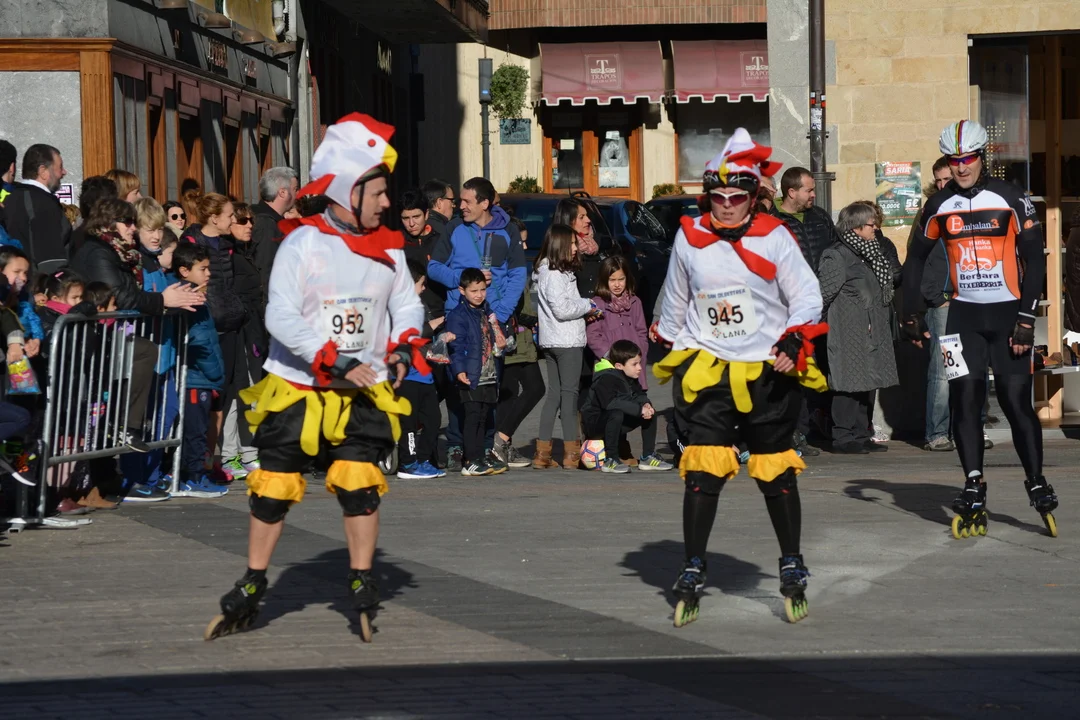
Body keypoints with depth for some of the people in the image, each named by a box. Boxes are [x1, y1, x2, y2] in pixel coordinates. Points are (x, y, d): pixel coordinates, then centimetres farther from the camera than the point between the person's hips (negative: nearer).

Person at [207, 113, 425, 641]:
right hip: (297, 388, -2)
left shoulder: (388, 250, 5)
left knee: (359, 484, -11)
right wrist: (337, 363, -23)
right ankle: (251, 588, 18)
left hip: (362, 391, 2)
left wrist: (403, 347, -6)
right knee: (273, 488, 4)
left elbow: (407, 305, 15)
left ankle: (362, 584, 1)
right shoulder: (303, 243, -10)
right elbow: (281, 316, -17)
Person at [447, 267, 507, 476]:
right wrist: (459, 370, -25)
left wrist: (500, 344, 12)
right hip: (471, 377, -8)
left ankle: (479, 459, 16)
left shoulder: (487, 312, 17)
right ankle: (471, 461, -8)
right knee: (473, 417, -9)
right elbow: (456, 346, -16)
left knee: (484, 418, 10)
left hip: (489, 376, 8)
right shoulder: (457, 316, -9)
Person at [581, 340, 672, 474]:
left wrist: (646, 404, -17)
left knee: (651, 413, 1)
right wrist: (639, 409, -36)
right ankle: (610, 461, -30)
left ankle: (648, 457, 7)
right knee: (616, 414, -39)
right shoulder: (606, 379, -25)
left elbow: (639, 395, 9)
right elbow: (610, 403, -37)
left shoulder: (631, 379, 5)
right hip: (594, 422, -9)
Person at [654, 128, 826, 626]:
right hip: (705, 371, 1)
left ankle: (792, 569, 19)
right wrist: (669, 351, 21)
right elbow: (675, 302, 17)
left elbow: (807, 297, -3)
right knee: (702, 472, -8)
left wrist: (794, 343, -17)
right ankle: (692, 573, 0)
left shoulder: (774, 238, -6)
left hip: (767, 373, -1)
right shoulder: (689, 238, 3)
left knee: (776, 473, 6)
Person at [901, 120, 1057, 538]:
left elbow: (1034, 260, -5)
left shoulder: (1011, 200, -5)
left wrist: (1026, 318, -10)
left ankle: (1037, 484, 7)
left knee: (1016, 400, -5)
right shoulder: (939, 206, 6)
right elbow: (916, 257, 17)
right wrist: (910, 315, 12)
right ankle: (973, 489, -2)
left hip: (1008, 312, -3)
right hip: (963, 315, 3)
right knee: (965, 399, -6)